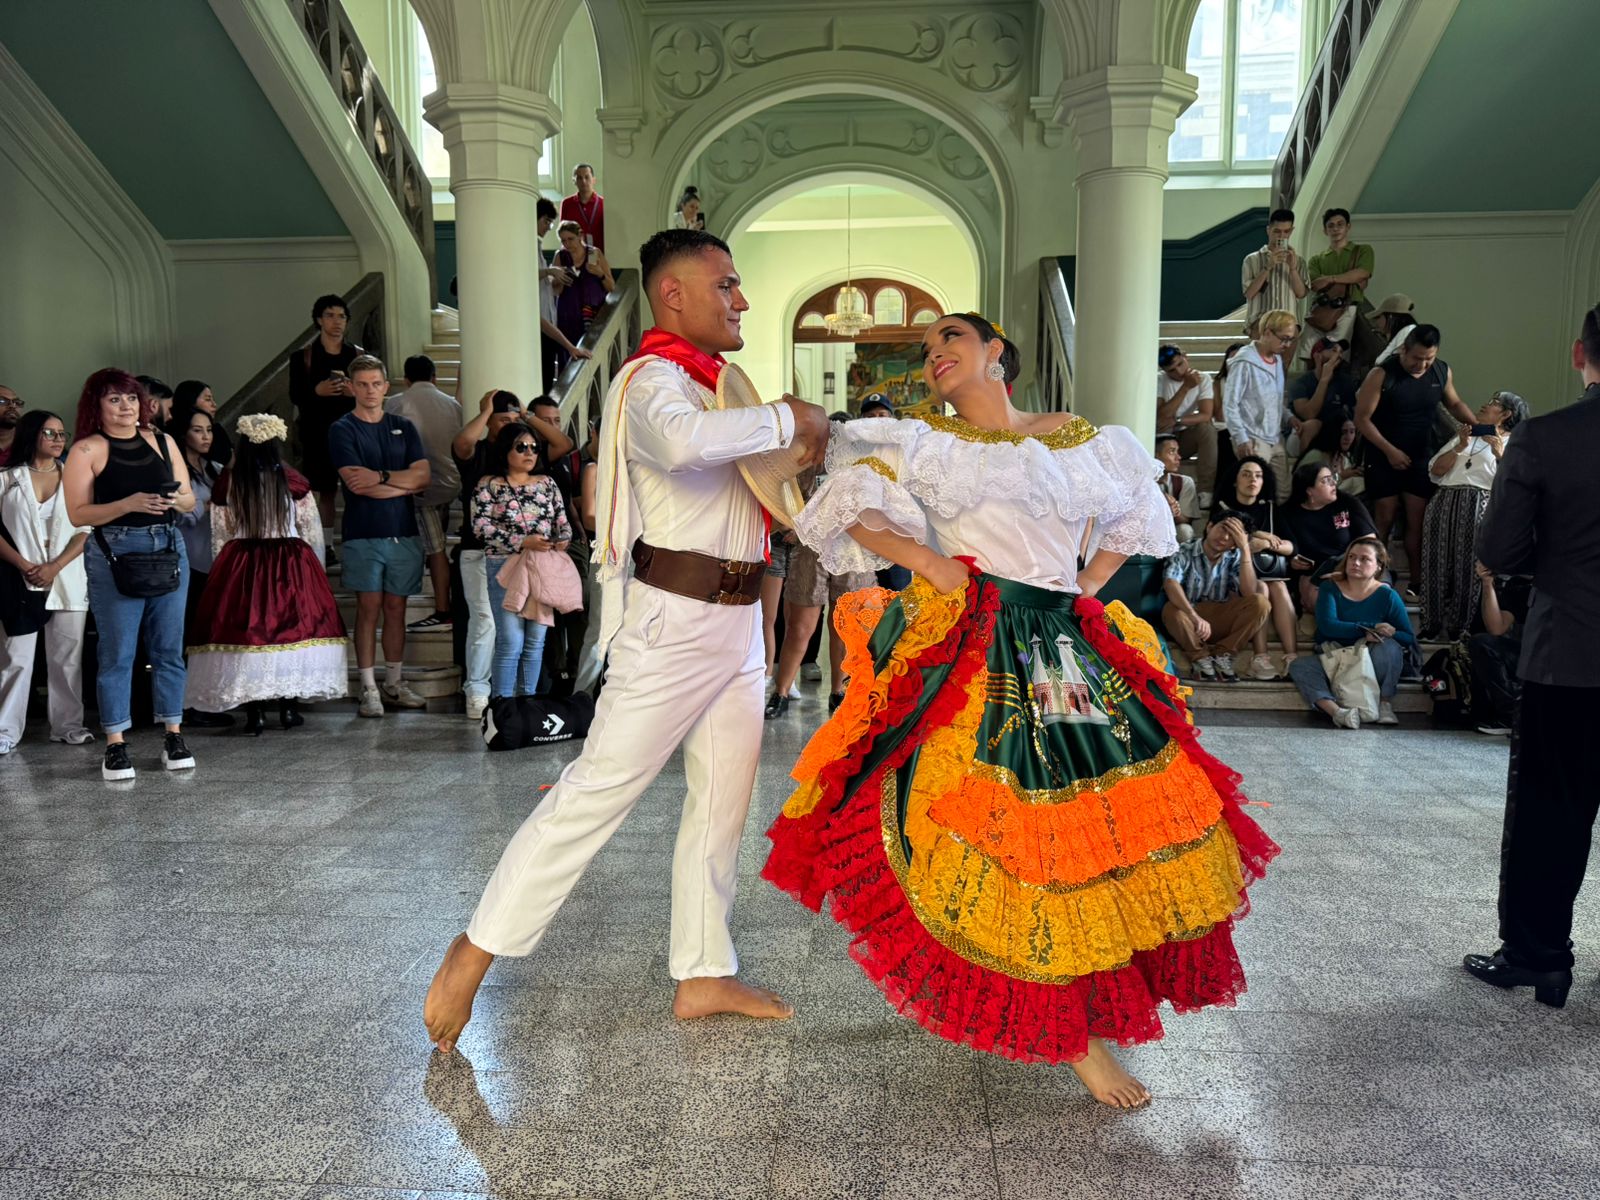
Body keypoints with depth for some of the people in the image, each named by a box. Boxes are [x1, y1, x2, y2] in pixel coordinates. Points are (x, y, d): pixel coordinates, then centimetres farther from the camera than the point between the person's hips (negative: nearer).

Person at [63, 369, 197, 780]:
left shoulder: (162, 441, 10)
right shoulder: (86, 449, -1)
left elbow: (190, 499, 12)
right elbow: (77, 514, -8)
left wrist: (174, 500, -10)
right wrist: (128, 504, -19)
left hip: (169, 548, 4)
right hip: (114, 554, -4)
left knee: (168, 647, 7)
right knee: (117, 652, -1)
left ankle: (173, 734, 14)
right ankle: (116, 743, 6)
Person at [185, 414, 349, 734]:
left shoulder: (227, 482, -1)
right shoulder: (293, 480, -4)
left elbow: (221, 531, 6)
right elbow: (311, 529, 2)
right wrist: (312, 564, 14)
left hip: (240, 565, 1)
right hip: (291, 563, -1)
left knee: (245, 626, 4)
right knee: (291, 626, 7)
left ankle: (254, 714, 3)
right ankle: (289, 709, 8)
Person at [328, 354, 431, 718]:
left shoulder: (403, 428, 13)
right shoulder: (342, 430, 2)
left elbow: (424, 476, 1)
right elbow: (356, 483, -11)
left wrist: (381, 477, -11)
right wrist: (404, 484, -4)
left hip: (404, 533, 3)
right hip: (364, 534, -3)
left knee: (396, 609, 7)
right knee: (369, 609, -5)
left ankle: (395, 684, 15)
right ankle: (369, 689, 0)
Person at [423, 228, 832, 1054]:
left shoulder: (719, 383, 17)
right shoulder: (654, 381, -13)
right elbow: (683, 440, -38)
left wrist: (803, 448, 10)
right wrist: (787, 418, -24)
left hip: (737, 621, 9)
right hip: (675, 621, -9)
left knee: (723, 801, 13)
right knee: (595, 792, -6)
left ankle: (703, 974, 24)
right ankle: (475, 953, 8)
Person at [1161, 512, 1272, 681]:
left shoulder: (1234, 557, 1)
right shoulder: (1184, 553, -11)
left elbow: (1249, 593, -15)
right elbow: (1170, 584, -31)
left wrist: (1245, 549, -19)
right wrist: (1195, 617, -45)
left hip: (1221, 621, 3)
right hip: (1190, 623, -3)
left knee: (1260, 602, -19)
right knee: (1171, 610, -37)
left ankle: (1222, 653, -11)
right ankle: (1200, 656, -12)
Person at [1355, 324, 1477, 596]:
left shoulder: (1442, 372, -1)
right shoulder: (1382, 375, -15)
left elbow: (1454, 403, 16)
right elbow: (1362, 418, -13)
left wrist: (1476, 424, -2)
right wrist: (1390, 450, -16)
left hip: (1420, 456, 3)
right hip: (1384, 457, -3)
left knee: (1417, 522, 3)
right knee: (1384, 519, 2)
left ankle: (1416, 584, 10)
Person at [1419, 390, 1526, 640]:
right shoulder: (1464, 436, 26)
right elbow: (1435, 470, 13)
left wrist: (1500, 454, -12)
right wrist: (1460, 447, 1)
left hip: (1479, 506, -4)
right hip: (1444, 504, 5)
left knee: (1471, 570, -9)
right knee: (1438, 566, -1)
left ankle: (1464, 630, -4)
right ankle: (1434, 627, 3)